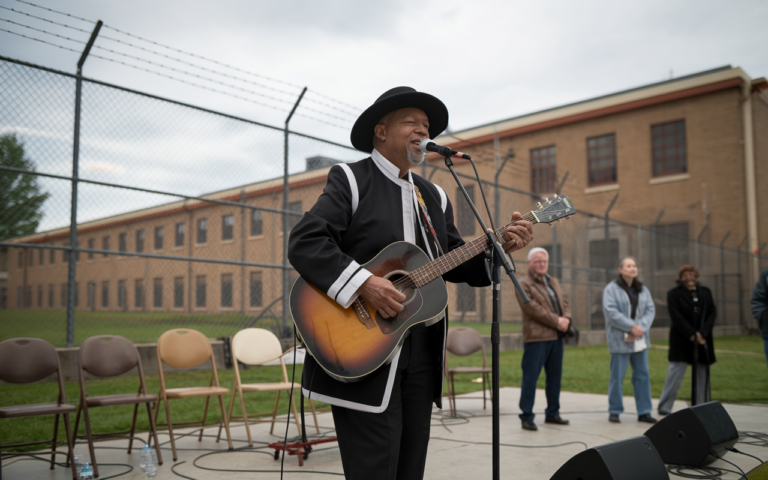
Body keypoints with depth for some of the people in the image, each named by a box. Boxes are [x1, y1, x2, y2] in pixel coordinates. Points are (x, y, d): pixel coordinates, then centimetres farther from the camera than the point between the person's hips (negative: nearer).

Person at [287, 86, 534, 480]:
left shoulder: (434, 196, 18)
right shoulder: (350, 180, -2)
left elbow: (455, 265, 19)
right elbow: (303, 243, -14)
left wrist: (500, 248, 2)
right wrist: (363, 283, -25)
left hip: (421, 355, 7)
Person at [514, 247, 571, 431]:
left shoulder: (554, 282, 21)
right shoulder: (524, 284, -4)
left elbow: (564, 302, 16)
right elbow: (533, 308, -14)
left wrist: (566, 319, -5)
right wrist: (556, 321, -16)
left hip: (556, 337, 7)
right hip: (536, 338, -7)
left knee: (555, 377, 12)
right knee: (530, 378, -5)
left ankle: (552, 413, 23)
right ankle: (526, 417, 1)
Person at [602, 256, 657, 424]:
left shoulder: (643, 290, 12)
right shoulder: (611, 289, -4)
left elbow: (650, 310, 4)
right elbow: (611, 312, -15)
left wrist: (641, 328, -12)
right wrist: (632, 327, -18)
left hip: (640, 339, 5)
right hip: (620, 340, -5)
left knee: (643, 375, 6)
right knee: (617, 376, -1)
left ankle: (644, 412, 14)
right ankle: (614, 411, 11)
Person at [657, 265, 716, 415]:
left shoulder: (705, 292, 11)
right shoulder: (674, 294, 0)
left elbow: (712, 313, 4)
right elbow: (677, 317, -7)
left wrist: (702, 333, -9)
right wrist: (692, 335, -13)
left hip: (703, 339, 4)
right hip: (681, 340, -4)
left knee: (703, 373, 6)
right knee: (676, 373, -7)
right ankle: (664, 407, -1)